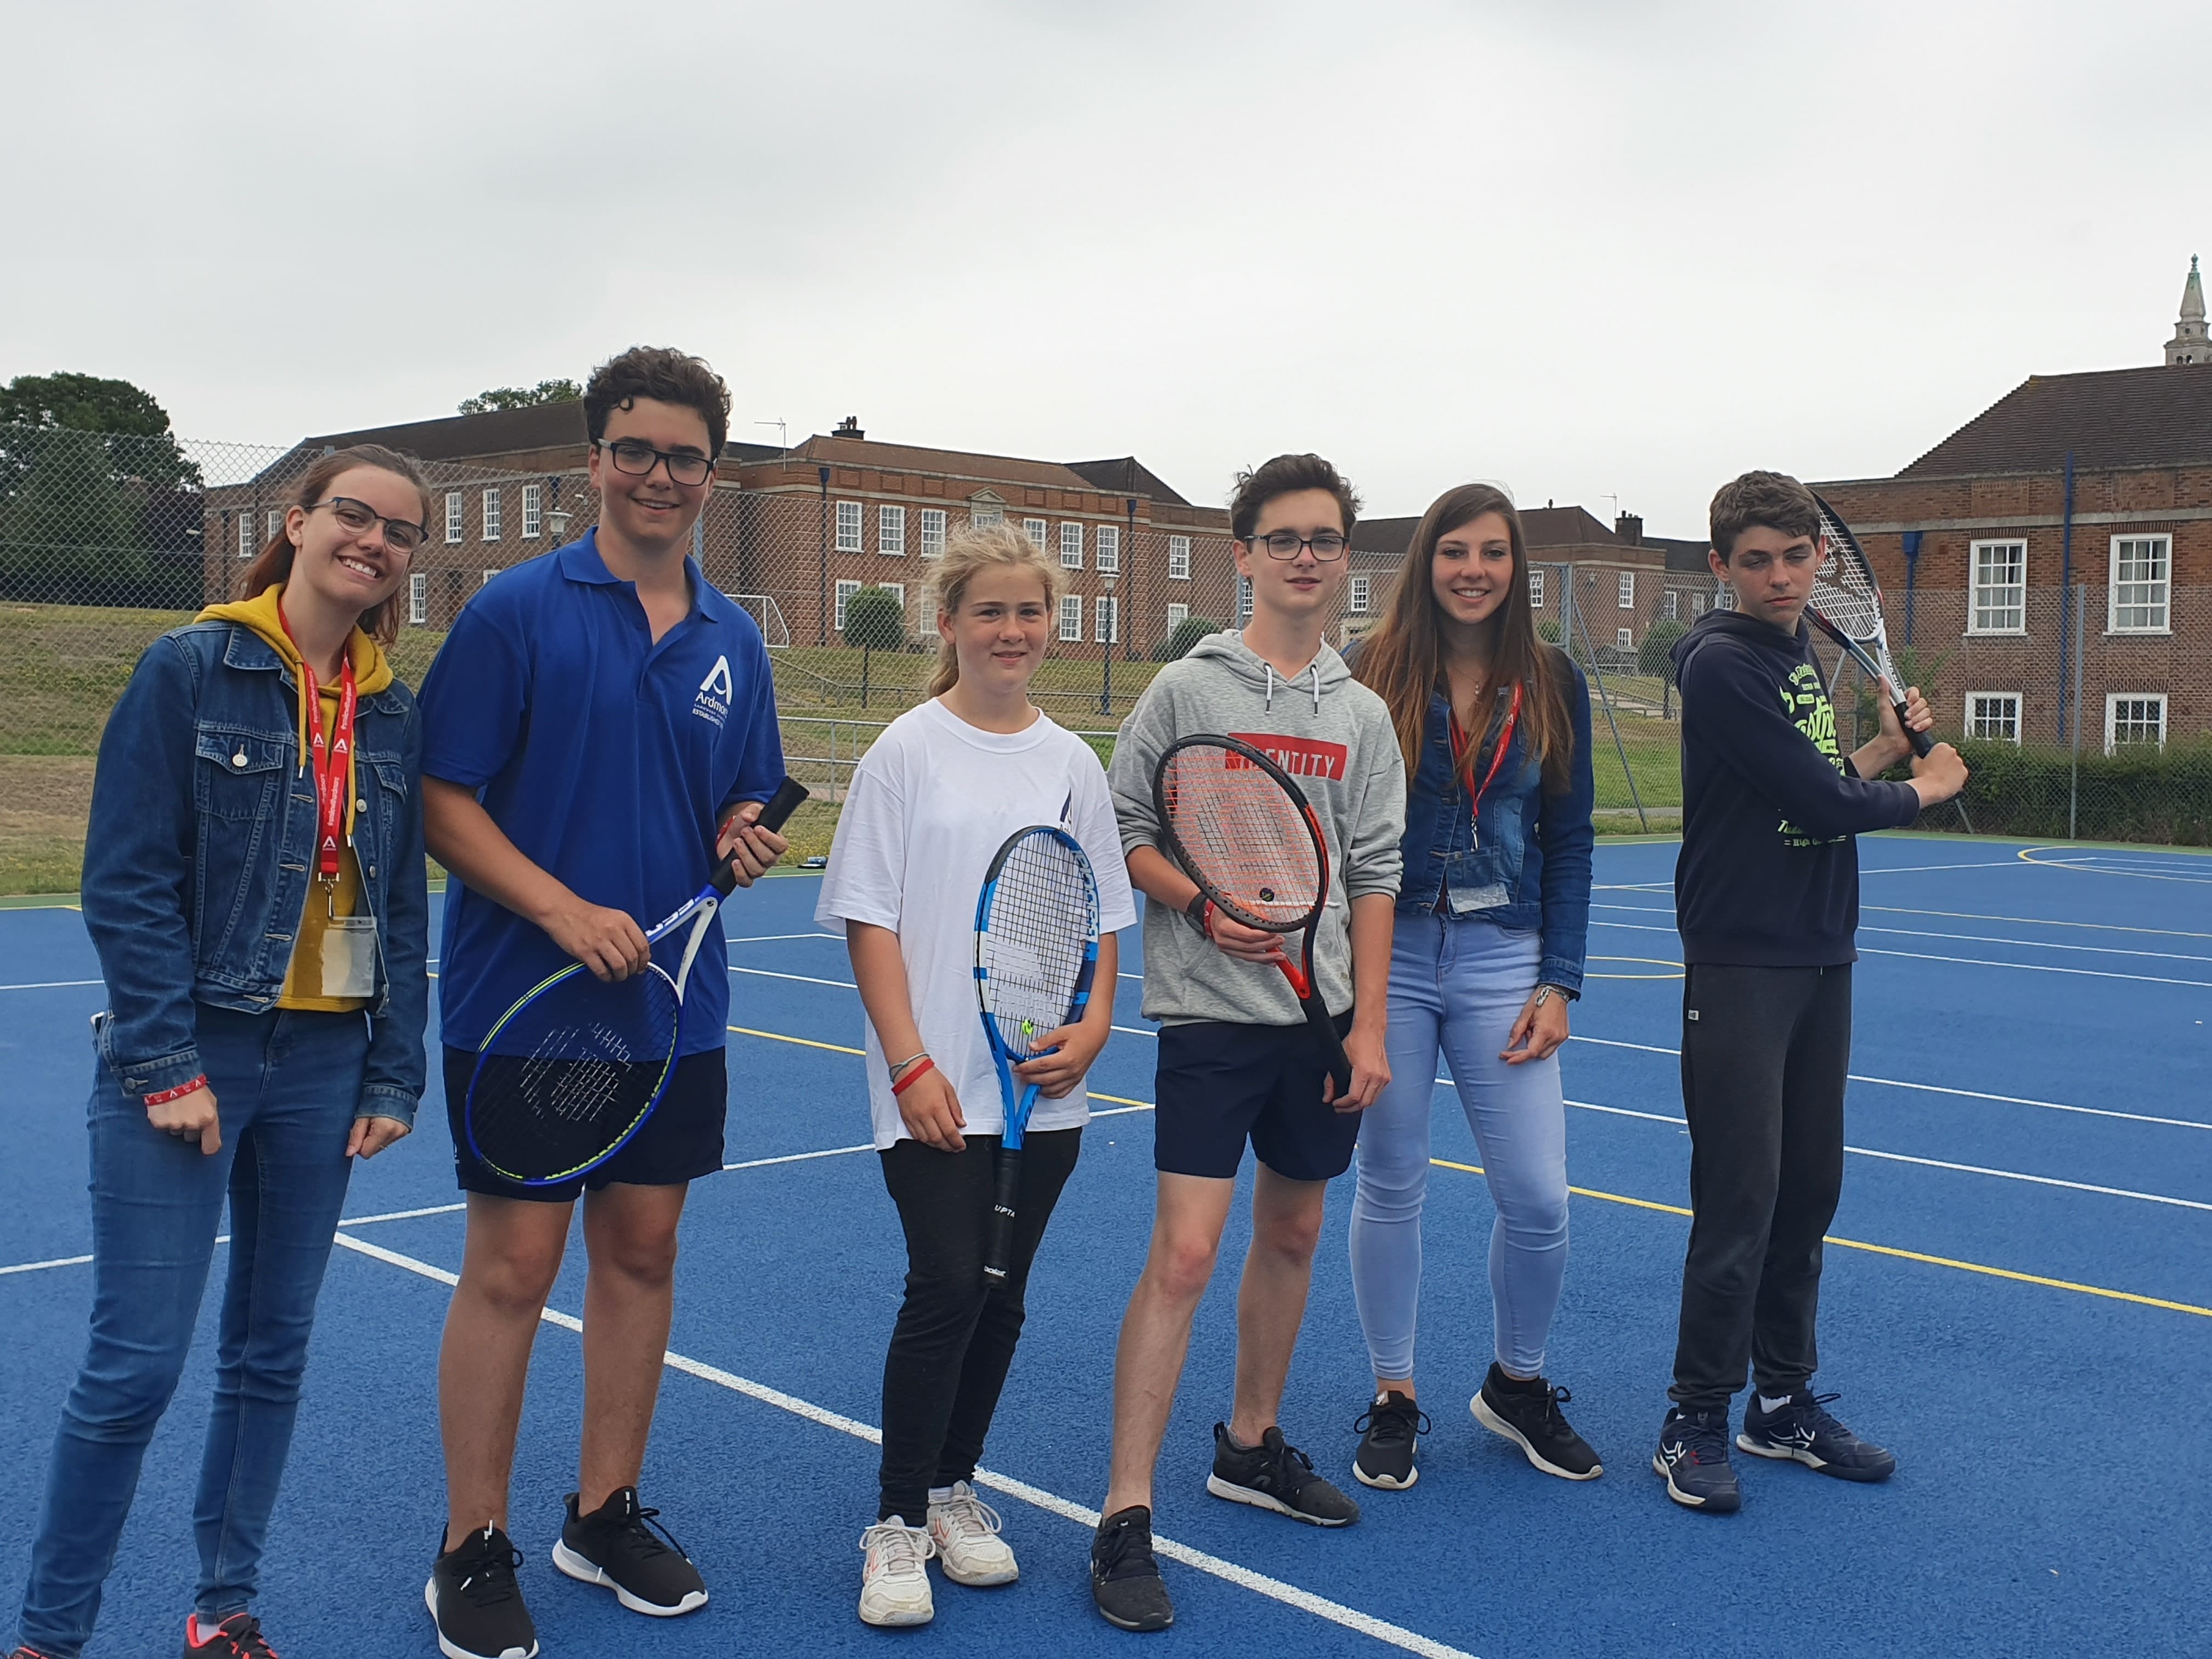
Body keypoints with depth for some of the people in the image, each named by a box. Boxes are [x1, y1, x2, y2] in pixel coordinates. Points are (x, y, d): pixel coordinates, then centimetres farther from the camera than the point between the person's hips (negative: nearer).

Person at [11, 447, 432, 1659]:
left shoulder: (394, 717, 7)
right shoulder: (190, 670, -7)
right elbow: (129, 883, -11)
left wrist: (394, 1078, 6)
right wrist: (167, 1065, -14)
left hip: (323, 1063, 5)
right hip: (183, 1057, -5)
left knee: (272, 1350, 12)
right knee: (136, 1362, -4)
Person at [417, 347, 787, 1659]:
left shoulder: (733, 640, 9)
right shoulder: (519, 609, -7)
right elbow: (442, 800, -10)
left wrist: (745, 842, -7)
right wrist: (563, 909, -21)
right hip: (523, 1004, -5)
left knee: (643, 1253, 12)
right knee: (512, 1267, 1)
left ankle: (607, 1514, 28)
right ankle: (474, 1552, 15)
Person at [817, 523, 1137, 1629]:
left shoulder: (1072, 762, 8)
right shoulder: (908, 752, -3)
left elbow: (1103, 918, 11)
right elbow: (869, 922, -5)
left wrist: (1092, 1029, -5)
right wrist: (911, 1064, -12)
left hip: (1043, 1089, 4)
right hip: (936, 1089, -4)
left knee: (1001, 1297, 9)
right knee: (945, 1289, -9)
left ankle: (953, 1491, 26)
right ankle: (897, 1524, 6)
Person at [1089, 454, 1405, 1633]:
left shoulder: (1362, 715, 9)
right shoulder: (1187, 689, -3)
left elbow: (1373, 875, 9)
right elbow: (1122, 829, -1)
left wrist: (1369, 1028, 5)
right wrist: (1207, 906, -16)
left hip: (1322, 1012, 5)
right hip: (1212, 1013, -5)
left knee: (1292, 1234, 15)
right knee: (1184, 1253, -11)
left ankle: (1250, 1446, 35)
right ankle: (1124, 1521, -4)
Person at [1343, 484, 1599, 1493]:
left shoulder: (1553, 685, 5)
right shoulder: (1370, 677, -2)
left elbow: (1569, 841, 7)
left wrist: (1559, 983, 0)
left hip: (1503, 960, 2)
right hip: (1385, 954, -1)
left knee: (1537, 1198, 0)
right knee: (1390, 1184, 7)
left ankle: (1516, 1385, 26)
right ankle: (1393, 1398, 24)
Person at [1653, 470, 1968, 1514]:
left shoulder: (1803, 659, 14)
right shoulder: (1723, 664, -13)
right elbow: (1821, 805, -17)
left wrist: (1886, 745, 7)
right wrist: (1922, 789, 0)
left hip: (1821, 960, 8)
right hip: (1741, 966, -8)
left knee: (1808, 1189, 11)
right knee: (1740, 1199, -6)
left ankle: (1783, 1403, 22)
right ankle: (1696, 1421, 5)